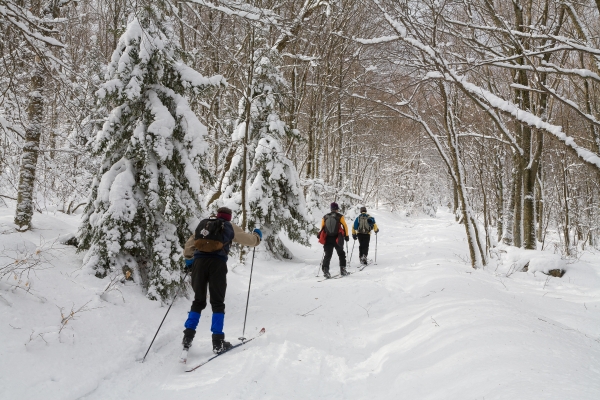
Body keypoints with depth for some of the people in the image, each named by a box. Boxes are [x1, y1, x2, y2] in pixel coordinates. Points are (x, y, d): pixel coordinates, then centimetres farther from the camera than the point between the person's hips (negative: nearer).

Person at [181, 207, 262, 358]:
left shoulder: (203, 224, 24)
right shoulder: (230, 227, 16)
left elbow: (189, 244, 26)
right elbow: (250, 240, 18)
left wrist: (188, 259, 42)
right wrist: (257, 235, 39)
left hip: (199, 261, 3)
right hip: (217, 263, -3)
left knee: (198, 301, 14)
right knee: (217, 303, 5)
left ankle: (188, 337, 5)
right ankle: (218, 342, 3)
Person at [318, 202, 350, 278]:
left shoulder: (325, 217, 7)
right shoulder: (340, 216, -2)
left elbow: (322, 228, 9)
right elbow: (345, 226, -3)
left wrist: (320, 236, 20)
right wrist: (346, 236, 8)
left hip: (327, 239, 2)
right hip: (337, 239, -2)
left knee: (327, 255, 3)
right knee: (341, 254, 16)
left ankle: (325, 270, -12)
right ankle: (342, 269, 15)